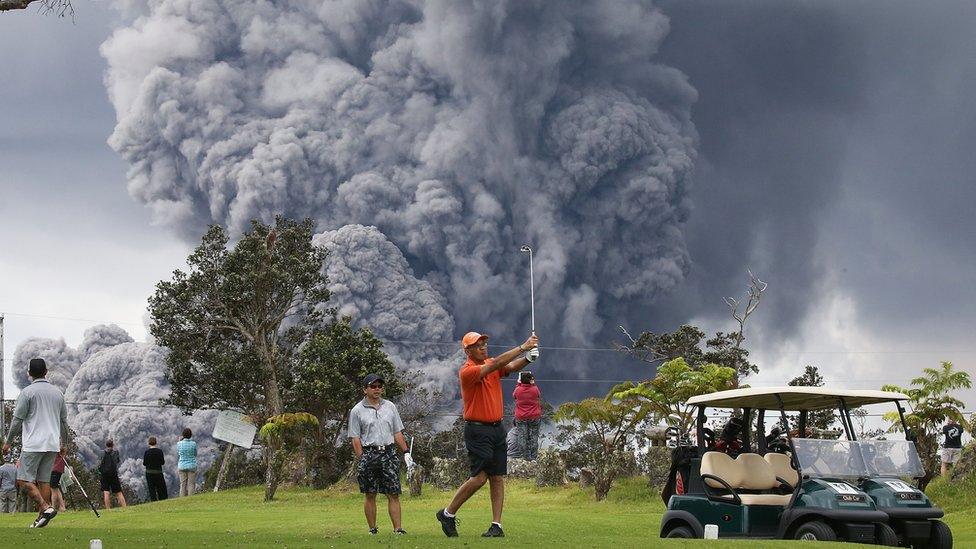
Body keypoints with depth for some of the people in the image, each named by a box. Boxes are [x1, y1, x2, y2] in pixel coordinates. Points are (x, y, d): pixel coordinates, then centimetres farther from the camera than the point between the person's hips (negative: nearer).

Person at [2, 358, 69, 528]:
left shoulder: (27, 392, -6)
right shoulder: (57, 393, 12)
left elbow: (17, 419, -6)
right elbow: (64, 420, 18)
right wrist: (64, 442, 29)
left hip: (33, 445, -6)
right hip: (52, 444, 6)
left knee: (24, 480, -6)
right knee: (44, 480, 9)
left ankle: (46, 507, -21)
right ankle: (42, 517, 5)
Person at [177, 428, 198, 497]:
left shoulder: (179, 444, -6)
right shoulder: (193, 444, -10)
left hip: (182, 466, 2)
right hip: (191, 465, -2)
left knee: (183, 485, 7)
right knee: (191, 484, 2)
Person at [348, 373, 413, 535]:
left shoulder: (390, 406, 14)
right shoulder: (357, 411, 2)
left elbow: (397, 433, 17)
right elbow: (355, 439, 0)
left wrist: (406, 453, 10)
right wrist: (362, 460, -8)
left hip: (389, 453, 3)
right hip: (369, 453, -3)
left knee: (393, 494, -3)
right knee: (370, 495, 2)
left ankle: (398, 529, -5)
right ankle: (372, 530, 8)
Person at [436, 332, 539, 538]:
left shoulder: (490, 364, 9)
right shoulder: (467, 371, -13)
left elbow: (511, 367, -8)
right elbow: (497, 363, -24)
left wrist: (528, 358, -29)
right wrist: (523, 347, -26)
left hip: (497, 428, 7)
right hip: (477, 430, -7)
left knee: (498, 478, 3)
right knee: (480, 477, -11)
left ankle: (497, 526, 3)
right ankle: (448, 514, 6)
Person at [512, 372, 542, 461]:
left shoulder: (518, 390, -9)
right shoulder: (535, 390, -9)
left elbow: (514, 395, 15)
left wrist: (518, 384, 20)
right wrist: (533, 384, 19)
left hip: (520, 418, 0)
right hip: (534, 417, 0)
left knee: (522, 437, 4)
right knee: (534, 437, 7)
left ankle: (526, 457, 5)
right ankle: (533, 457, 8)